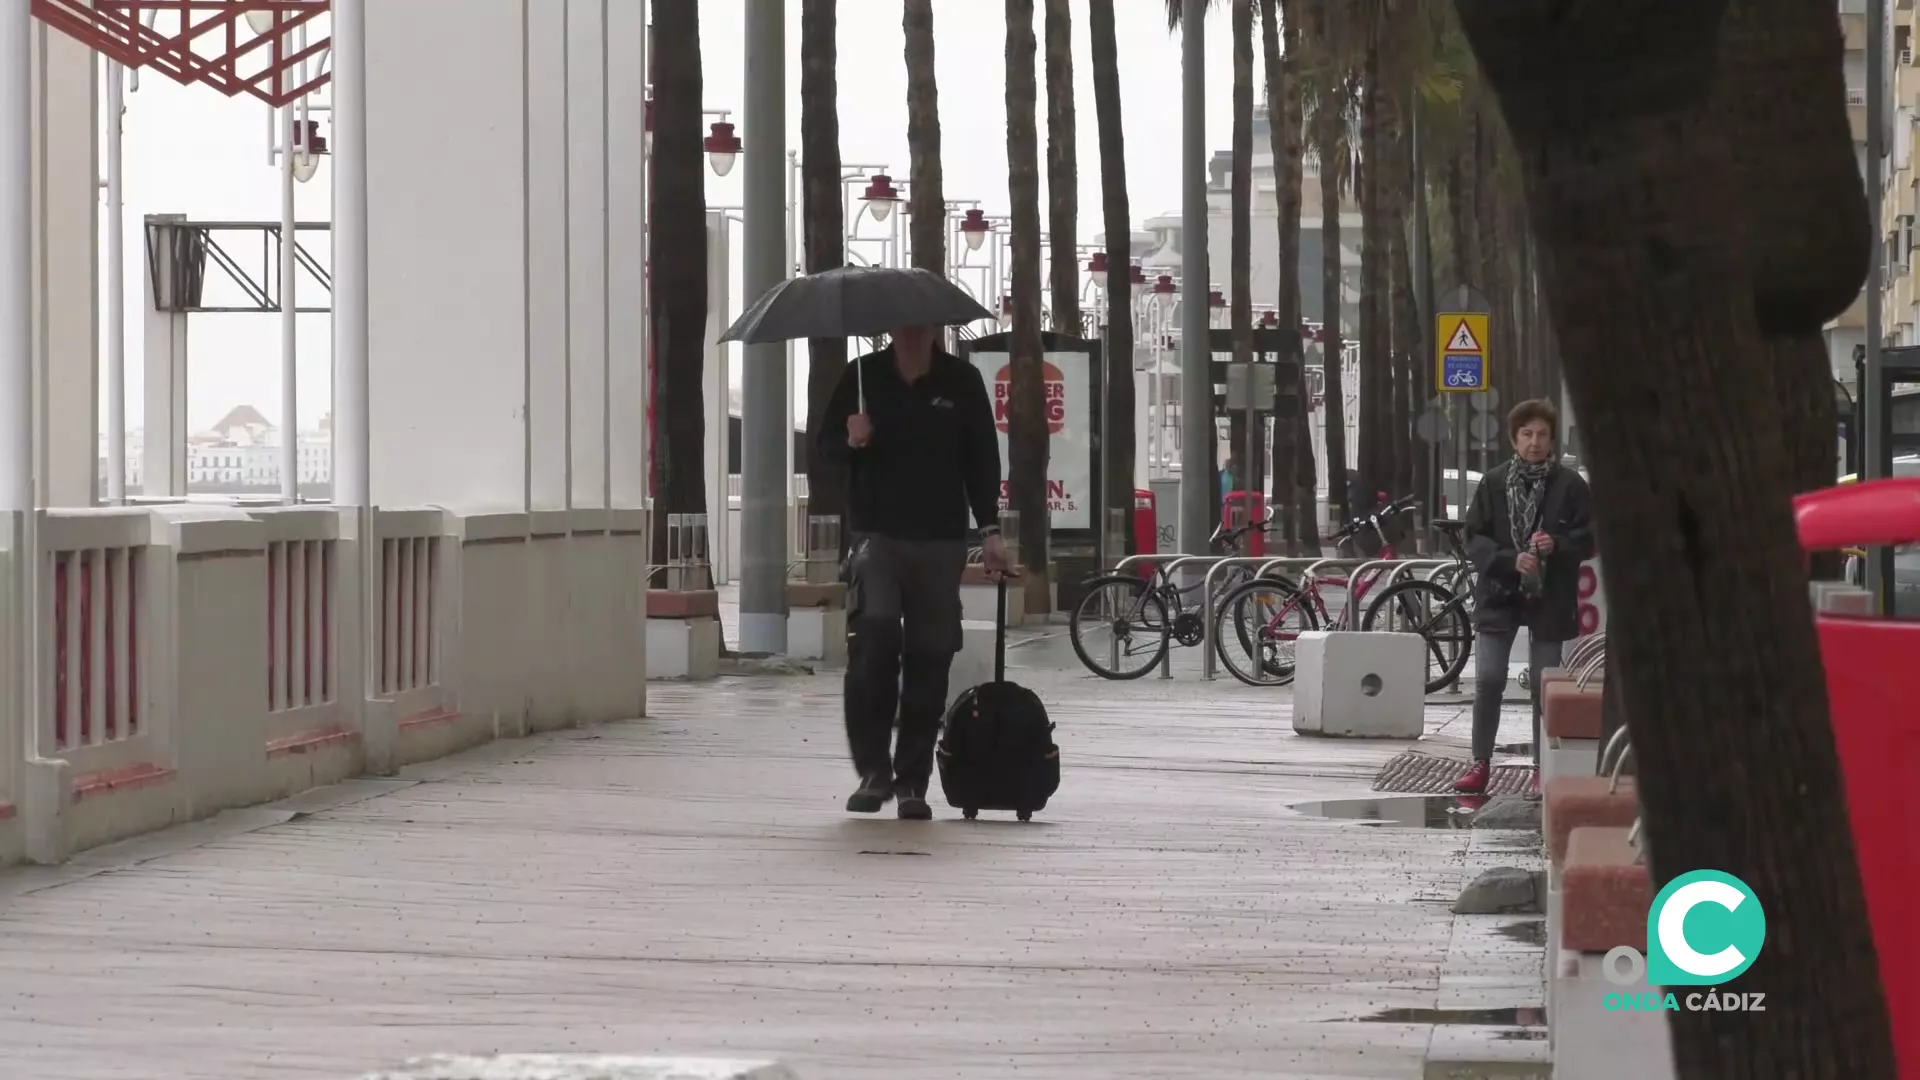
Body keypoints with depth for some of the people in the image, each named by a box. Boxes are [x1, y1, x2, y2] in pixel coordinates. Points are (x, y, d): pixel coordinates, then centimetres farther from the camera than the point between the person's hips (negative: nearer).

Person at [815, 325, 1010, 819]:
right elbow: (825, 443, 9)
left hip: (940, 541, 1)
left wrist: (989, 529, 2)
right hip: (876, 534, -1)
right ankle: (873, 769, -9)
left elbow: (981, 458, 9)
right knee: (873, 639, -17)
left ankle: (912, 782, 8)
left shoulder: (961, 381, 5)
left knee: (929, 658, 1)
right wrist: (851, 440, -14)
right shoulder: (863, 375, 3)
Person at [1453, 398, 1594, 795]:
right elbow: (1474, 539, 0)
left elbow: (1589, 539, 1)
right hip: (1499, 594, 0)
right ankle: (1481, 762, 5)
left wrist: (1557, 546, -18)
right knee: (1487, 681, -4)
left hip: (1549, 598, 0)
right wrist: (1510, 560, -15)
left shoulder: (1570, 485, -1)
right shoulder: (1493, 482, 1)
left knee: (1543, 685, 6)